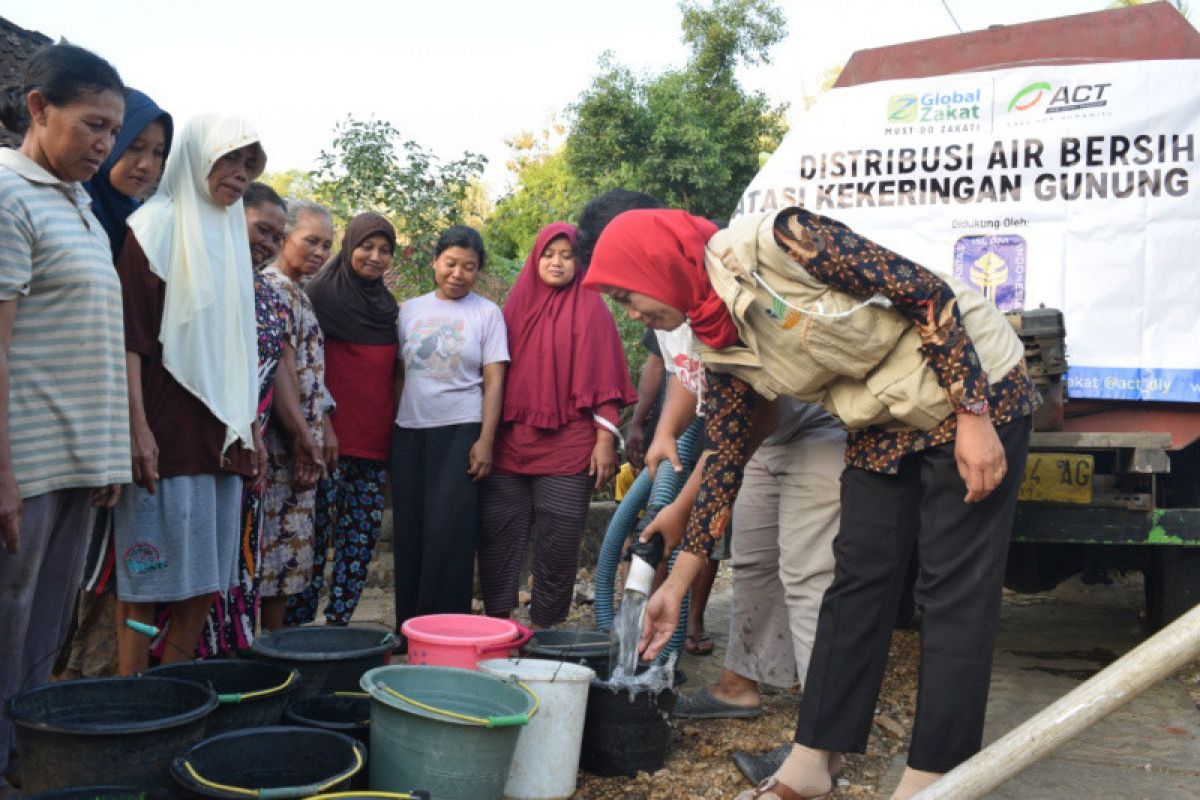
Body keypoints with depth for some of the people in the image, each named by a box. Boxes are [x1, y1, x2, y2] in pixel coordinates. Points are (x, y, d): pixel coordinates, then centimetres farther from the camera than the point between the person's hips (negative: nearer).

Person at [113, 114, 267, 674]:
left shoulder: (228, 234, 17)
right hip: (166, 432, -7)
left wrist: (250, 423, 18)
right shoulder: (157, 224, -4)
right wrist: (137, 427, -18)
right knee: (148, 583, -2)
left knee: (204, 583, 10)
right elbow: (130, 331, -11)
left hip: (220, 433, 7)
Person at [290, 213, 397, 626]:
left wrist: (395, 431, 16)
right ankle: (298, 626, 3)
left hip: (375, 443, 6)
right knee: (317, 535, -5)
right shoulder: (322, 293, 0)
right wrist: (322, 424, -15)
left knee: (361, 540, 4)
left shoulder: (388, 306, 18)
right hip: (331, 439, -6)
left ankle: (337, 626, 11)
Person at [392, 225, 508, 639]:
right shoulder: (411, 310, 12)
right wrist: (389, 434, 9)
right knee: (409, 533, 4)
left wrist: (486, 441, -10)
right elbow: (398, 374, 14)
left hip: (460, 433, -3)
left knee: (449, 533, -7)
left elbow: (493, 382, -1)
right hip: (409, 432, 3)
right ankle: (408, 625, 13)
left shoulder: (487, 313, 3)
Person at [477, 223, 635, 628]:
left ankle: (546, 628, 11)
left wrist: (605, 440, -7)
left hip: (567, 447, -3)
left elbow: (604, 377, 0)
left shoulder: (590, 309, 4)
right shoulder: (517, 305, 14)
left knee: (557, 543, 0)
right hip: (509, 443, 4)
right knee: (499, 534, 1)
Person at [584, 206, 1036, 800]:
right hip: (883, 425, 7)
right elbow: (725, 460, 6)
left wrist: (973, 416, -22)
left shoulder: (773, 240, -24)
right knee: (856, 579, 6)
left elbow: (927, 293, -21)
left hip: (975, 384, -7)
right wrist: (676, 585, 8)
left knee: (956, 588, -4)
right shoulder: (721, 345, 0)